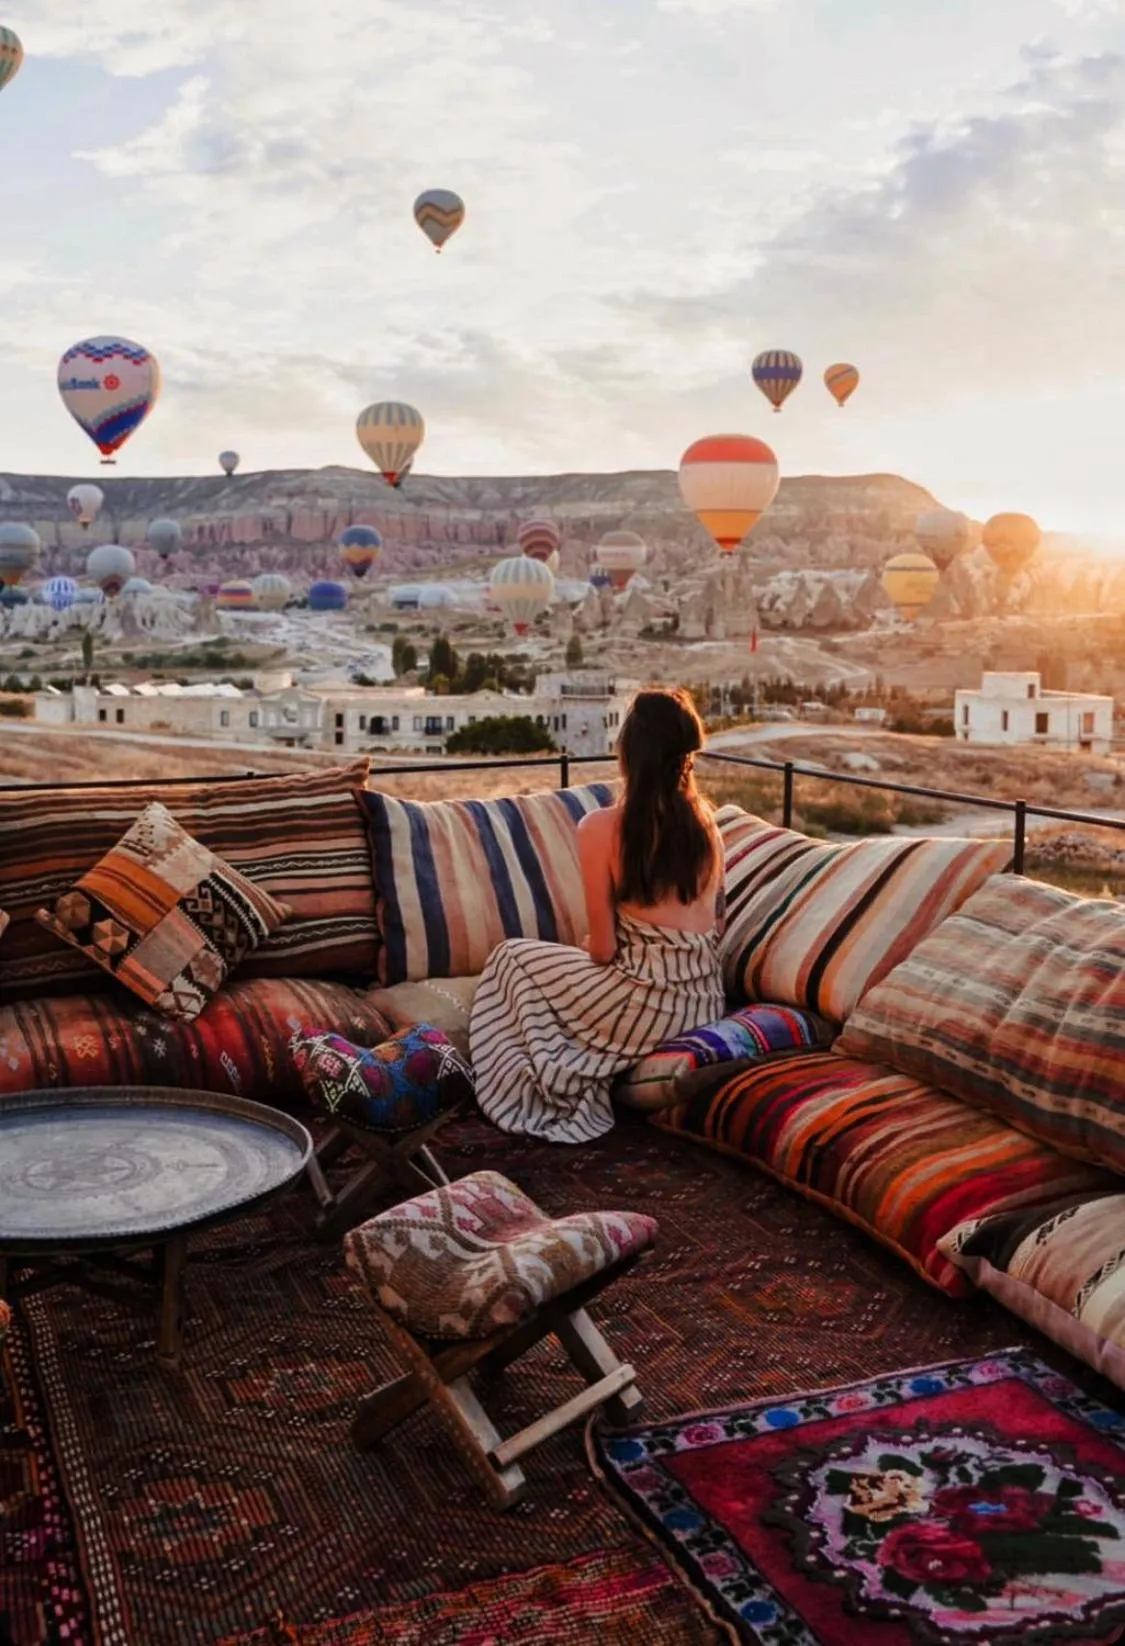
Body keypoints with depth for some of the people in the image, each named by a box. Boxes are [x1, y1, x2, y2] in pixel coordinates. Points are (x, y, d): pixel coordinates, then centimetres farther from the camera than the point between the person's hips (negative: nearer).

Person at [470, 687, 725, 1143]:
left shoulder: (601, 828, -15)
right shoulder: (706, 821, 3)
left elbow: (602, 949, -12)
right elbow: (714, 924, 12)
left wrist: (585, 947, 12)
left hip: (646, 1006, -6)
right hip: (705, 1001, 7)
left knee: (513, 957, 17)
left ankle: (561, 1098, 19)